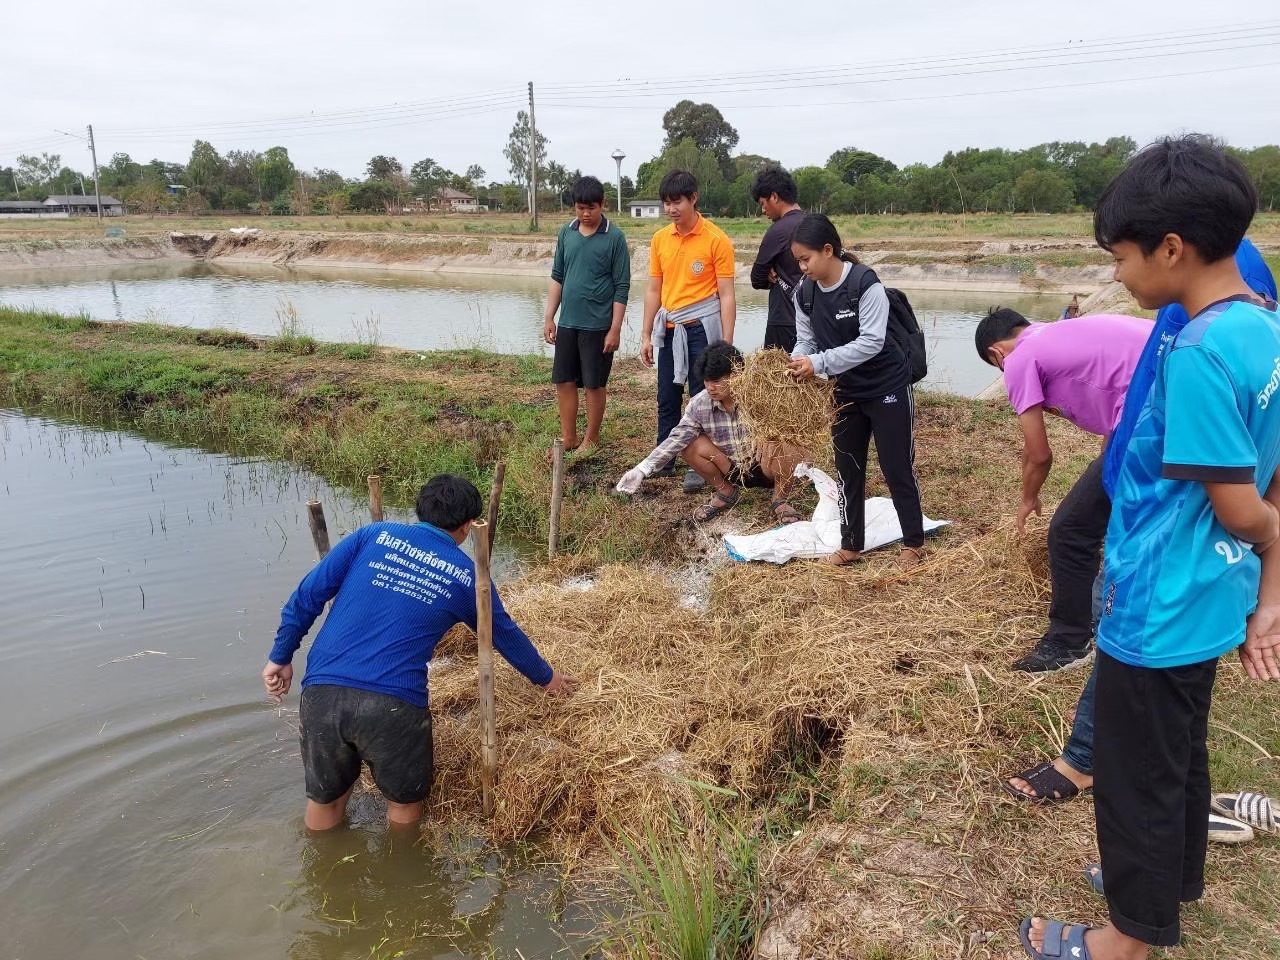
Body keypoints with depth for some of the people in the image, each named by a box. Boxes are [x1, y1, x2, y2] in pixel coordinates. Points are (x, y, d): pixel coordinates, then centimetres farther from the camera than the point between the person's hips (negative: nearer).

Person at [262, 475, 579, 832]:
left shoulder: (373, 535, 11)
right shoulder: (465, 575, 10)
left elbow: (307, 596, 8)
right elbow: (506, 635, 24)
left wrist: (281, 657, 17)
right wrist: (546, 677, 39)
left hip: (322, 691, 3)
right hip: (393, 704, -3)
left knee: (325, 797, 24)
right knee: (404, 801, 23)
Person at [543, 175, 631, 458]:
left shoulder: (614, 238, -8)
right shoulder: (566, 233, 5)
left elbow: (621, 287, -8)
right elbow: (557, 277, 11)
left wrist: (615, 329, -12)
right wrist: (549, 318, 7)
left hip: (597, 324, -5)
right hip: (567, 322, 5)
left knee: (594, 384, 5)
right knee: (564, 381, 9)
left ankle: (591, 439, 19)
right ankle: (567, 437, 21)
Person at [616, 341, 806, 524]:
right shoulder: (698, 404, -12)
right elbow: (676, 439, -12)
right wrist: (642, 470, -21)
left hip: (765, 468, -4)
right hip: (732, 469, 4)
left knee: (785, 445, -34)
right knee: (690, 445, -14)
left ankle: (780, 500, -4)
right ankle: (725, 493, 9)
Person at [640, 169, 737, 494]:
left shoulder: (716, 239, -9)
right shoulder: (659, 239, 6)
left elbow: (726, 295, -9)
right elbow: (654, 290, 12)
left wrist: (726, 344, -13)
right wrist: (646, 335, 9)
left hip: (700, 327, -5)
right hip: (669, 329, 5)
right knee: (667, 397, 12)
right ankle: (664, 460, 25)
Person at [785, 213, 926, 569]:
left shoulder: (864, 283, -24)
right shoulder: (805, 292, -5)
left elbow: (871, 342, -28)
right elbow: (805, 340, 0)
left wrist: (818, 363, -33)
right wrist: (797, 363, -23)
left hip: (887, 388, -6)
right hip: (847, 391, 6)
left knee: (897, 469, 3)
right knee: (848, 469, 12)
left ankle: (913, 543, 19)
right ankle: (851, 545, 24)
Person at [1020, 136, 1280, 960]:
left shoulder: (1199, 354, -27)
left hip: (1159, 611, -9)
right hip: (1207, 603, 9)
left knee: (1137, 774, 10)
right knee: (1180, 753, 26)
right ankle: (1176, 880, 48)